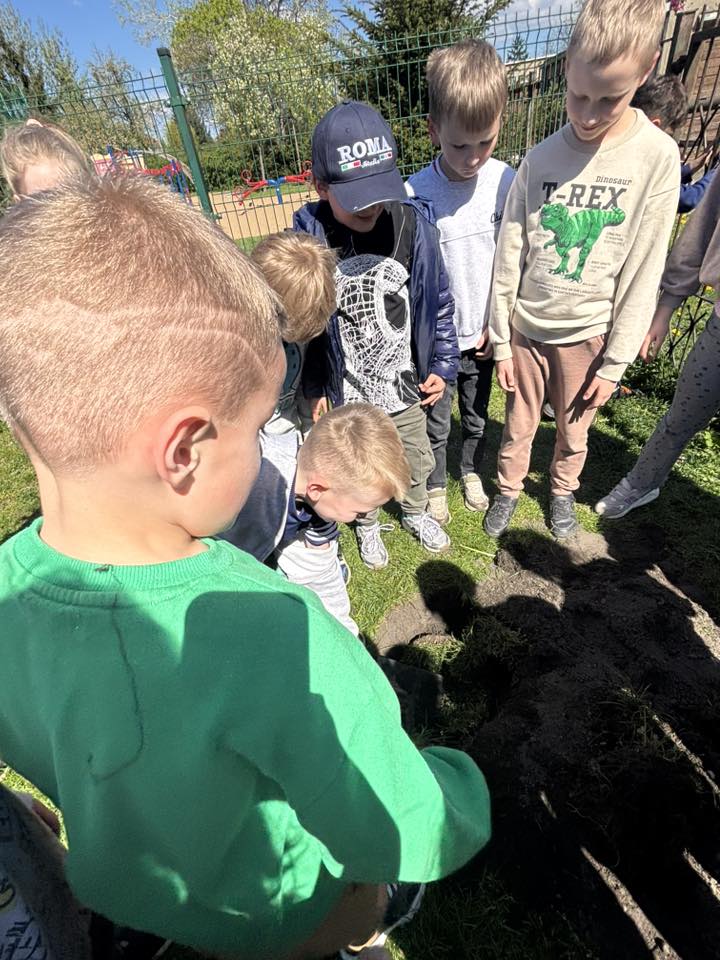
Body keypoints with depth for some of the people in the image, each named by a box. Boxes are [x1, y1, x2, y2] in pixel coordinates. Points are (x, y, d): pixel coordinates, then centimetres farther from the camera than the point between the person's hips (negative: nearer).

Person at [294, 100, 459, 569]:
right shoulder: (307, 239, -16)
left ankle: (416, 512, 52)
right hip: (345, 393, -1)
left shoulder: (414, 224, -11)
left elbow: (438, 302, -1)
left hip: (404, 384, 2)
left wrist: (442, 366, 0)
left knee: (417, 459, 21)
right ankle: (367, 524, 49)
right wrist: (313, 388, -2)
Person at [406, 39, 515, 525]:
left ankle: (471, 470, 48)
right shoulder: (414, 195, -16)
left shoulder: (507, 181, -7)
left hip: (485, 335, 3)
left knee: (477, 416, 21)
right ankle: (436, 485, 39)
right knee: (436, 422, 14)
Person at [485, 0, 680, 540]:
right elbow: (509, 259, -2)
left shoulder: (657, 157, -9)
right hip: (526, 328, 1)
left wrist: (616, 362, -8)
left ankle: (563, 491, 43)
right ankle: (509, 490, 38)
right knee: (518, 427, 13)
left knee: (574, 432, 15)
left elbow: (643, 272, -7)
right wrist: (501, 342, -2)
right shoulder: (540, 159, -5)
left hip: (589, 334, 0)